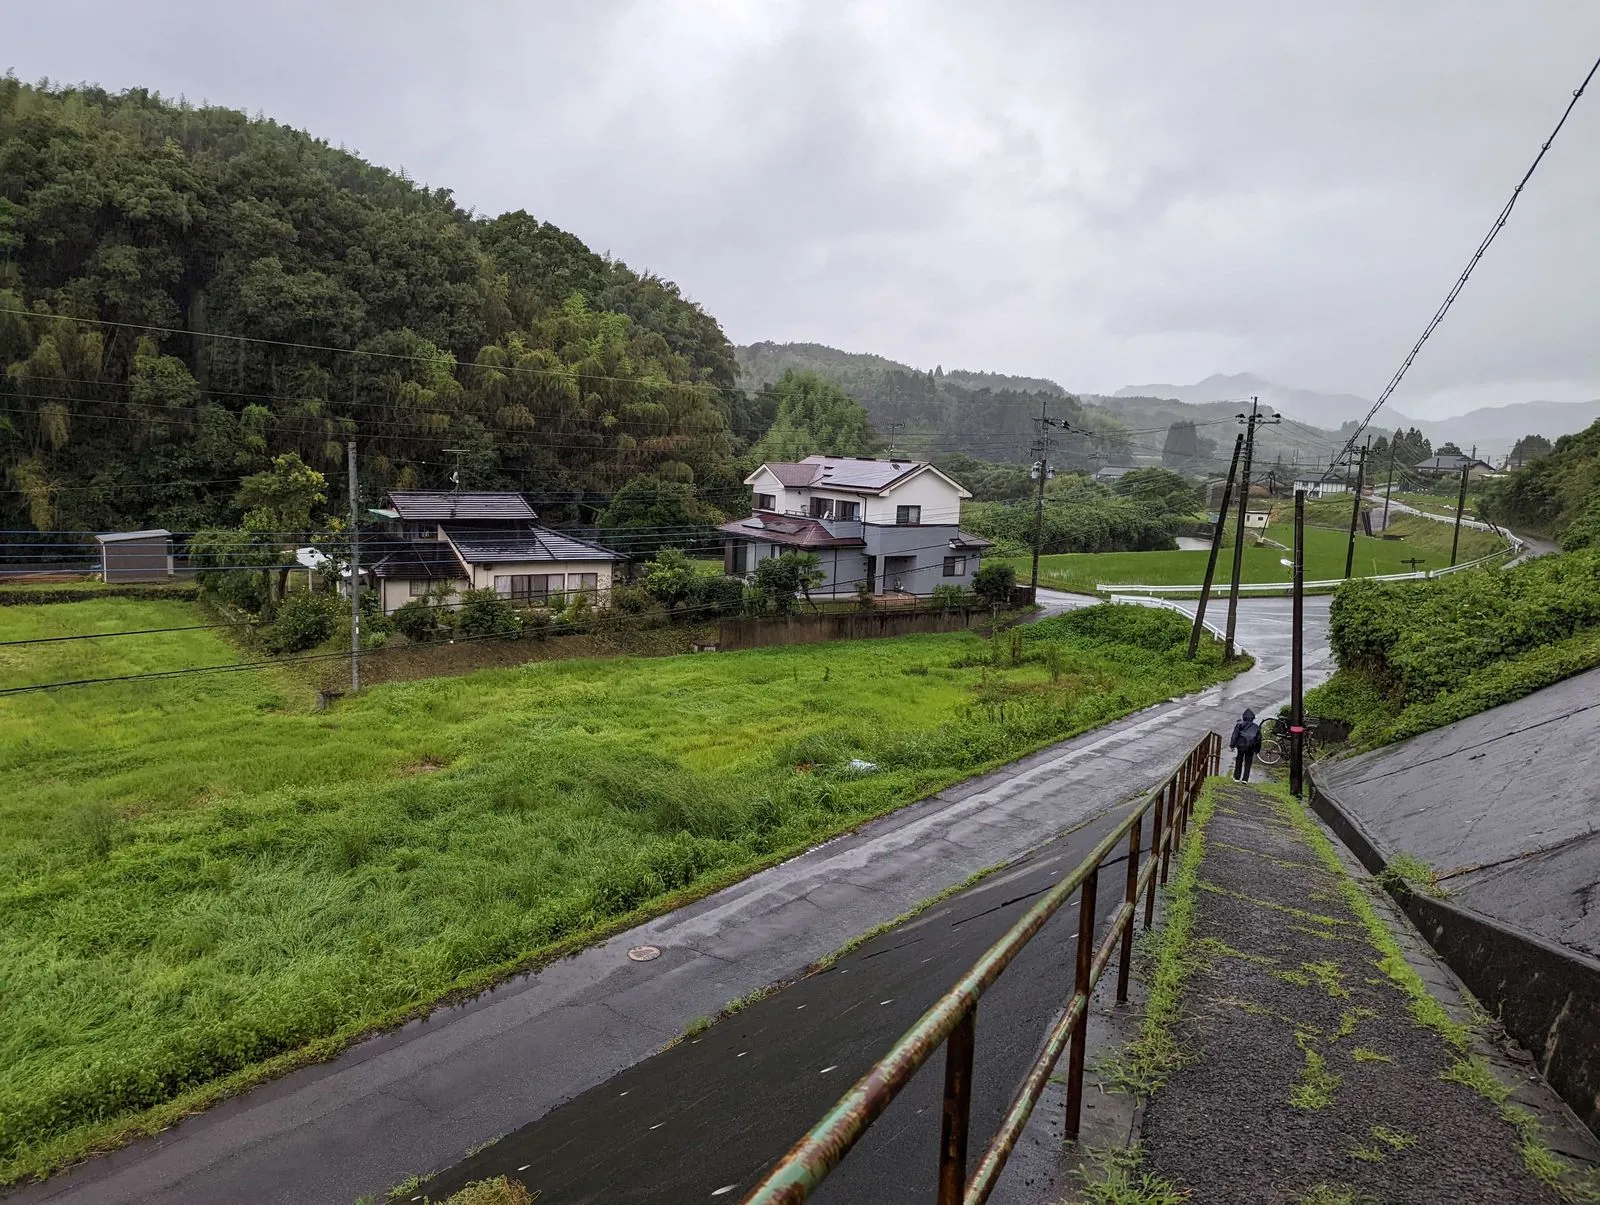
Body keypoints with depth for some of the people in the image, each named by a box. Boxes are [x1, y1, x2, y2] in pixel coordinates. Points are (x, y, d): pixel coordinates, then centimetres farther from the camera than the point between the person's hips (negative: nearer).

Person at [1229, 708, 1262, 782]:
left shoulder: (1239, 725, -3)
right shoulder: (1256, 727, 6)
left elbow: (1234, 736, -8)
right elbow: (1259, 739, 11)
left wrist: (1232, 745, -5)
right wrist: (1257, 750, 17)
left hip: (1240, 746, -2)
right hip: (1251, 748, 2)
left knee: (1238, 762, 11)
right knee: (1248, 764, 9)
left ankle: (1237, 778, 14)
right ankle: (1245, 779, 4)